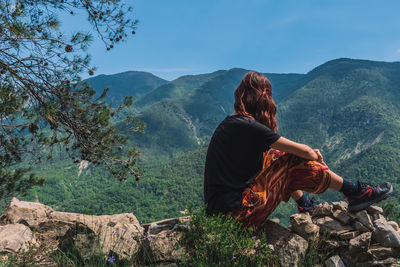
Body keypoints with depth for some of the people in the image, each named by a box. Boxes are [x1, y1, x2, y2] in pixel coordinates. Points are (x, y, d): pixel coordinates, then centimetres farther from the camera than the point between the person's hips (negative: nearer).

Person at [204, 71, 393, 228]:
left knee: (276, 156, 19)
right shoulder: (248, 126, -19)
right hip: (237, 213, -9)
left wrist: (310, 153, 15)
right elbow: (304, 151, -10)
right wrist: (316, 157, 12)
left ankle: (306, 207, 30)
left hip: (218, 208, 9)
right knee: (297, 164, -4)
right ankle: (356, 193, 14)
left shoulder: (230, 123, 9)